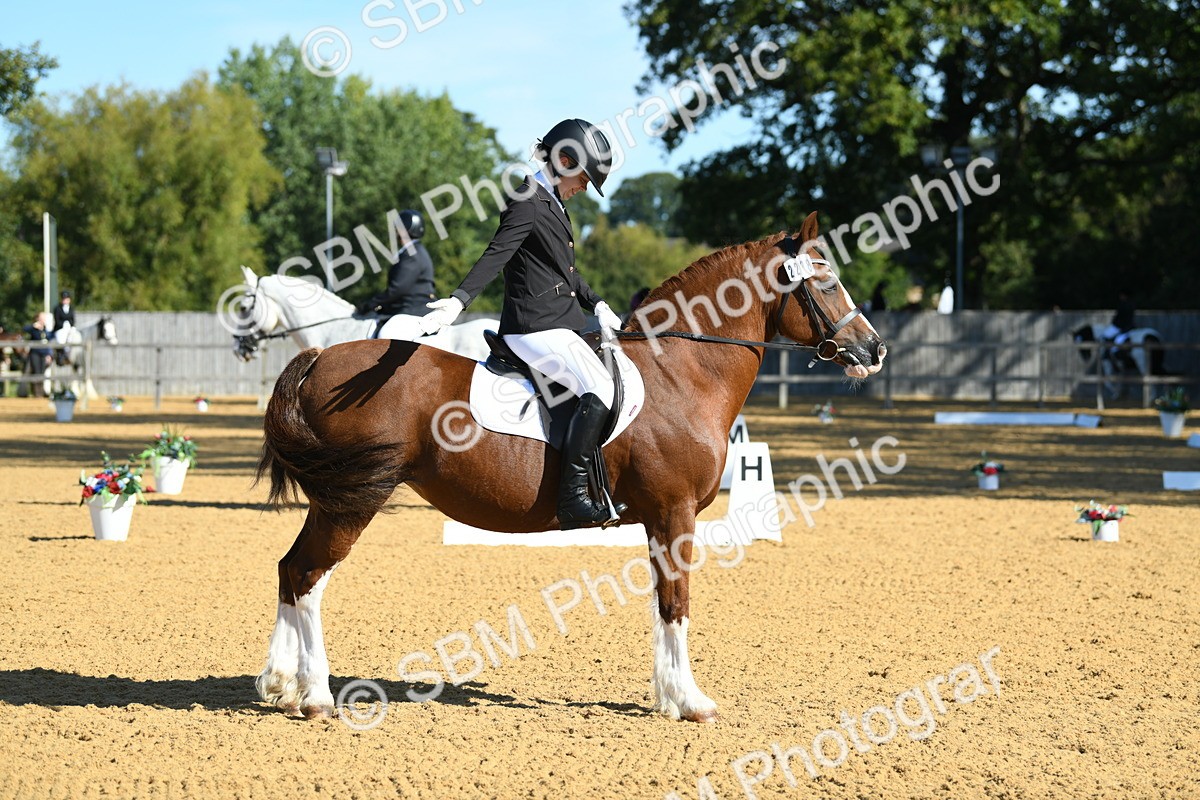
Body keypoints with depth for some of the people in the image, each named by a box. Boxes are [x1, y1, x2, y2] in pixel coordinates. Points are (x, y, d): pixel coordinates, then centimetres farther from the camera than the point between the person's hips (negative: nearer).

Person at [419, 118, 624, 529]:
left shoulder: (552, 203, 19)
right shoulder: (528, 204, -11)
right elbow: (495, 257, -24)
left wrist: (597, 305, 17)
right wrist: (459, 301, -37)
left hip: (561, 323, 11)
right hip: (536, 327, -11)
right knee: (600, 388, -26)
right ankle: (572, 498, -27)